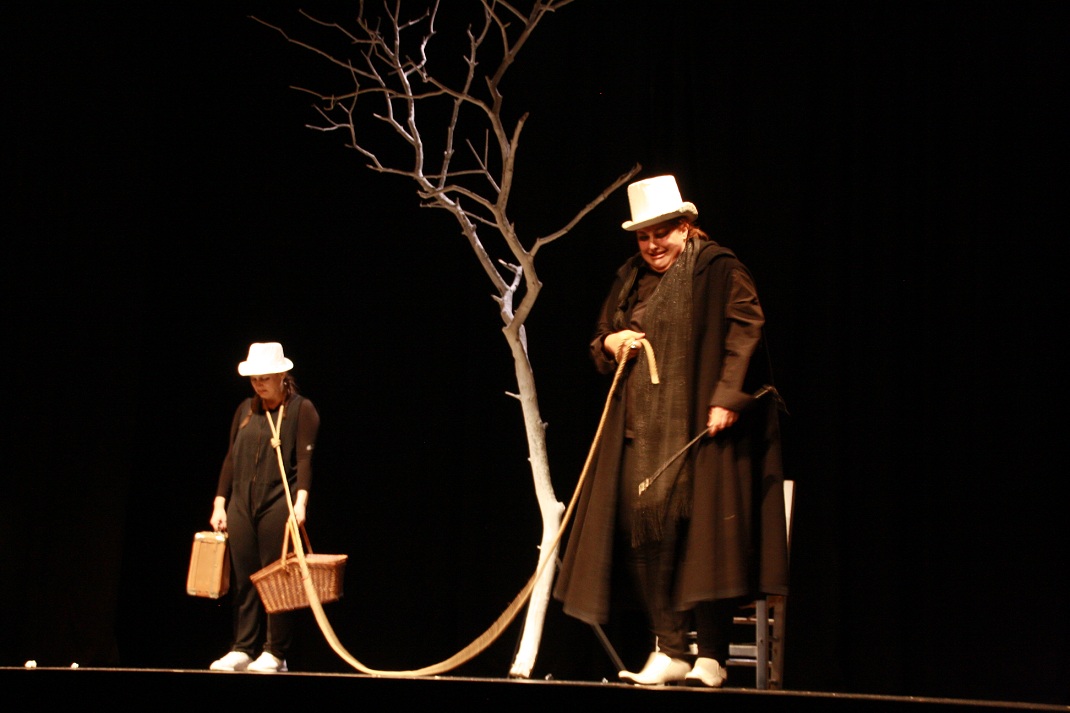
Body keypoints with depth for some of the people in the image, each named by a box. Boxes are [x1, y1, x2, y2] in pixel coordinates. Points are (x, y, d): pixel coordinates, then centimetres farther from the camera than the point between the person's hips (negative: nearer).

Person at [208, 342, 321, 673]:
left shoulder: (301, 409, 0)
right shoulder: (245, 410, 15)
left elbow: (305, 458, -10)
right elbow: (231, 458, 17)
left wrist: (300, 500, -22)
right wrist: (219, 503, 12)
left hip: (279, 505, -5)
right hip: (241, 505, 5)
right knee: (243, 580, 5)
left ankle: (275, 653, 2)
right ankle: (242, 650, 10)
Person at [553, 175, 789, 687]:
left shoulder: (718, 270, 0)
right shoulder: (630, 279, 19)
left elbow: (745, 332, -9)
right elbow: (598, 343, 25)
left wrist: (727, 397, -19)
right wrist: (611, 343, 1)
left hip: (699, 427, -6)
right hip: (641, 429, 6)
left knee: (701, 532, -8)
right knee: (644, 528, -4)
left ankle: (711, 657, -2)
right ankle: (670, 650, 0)